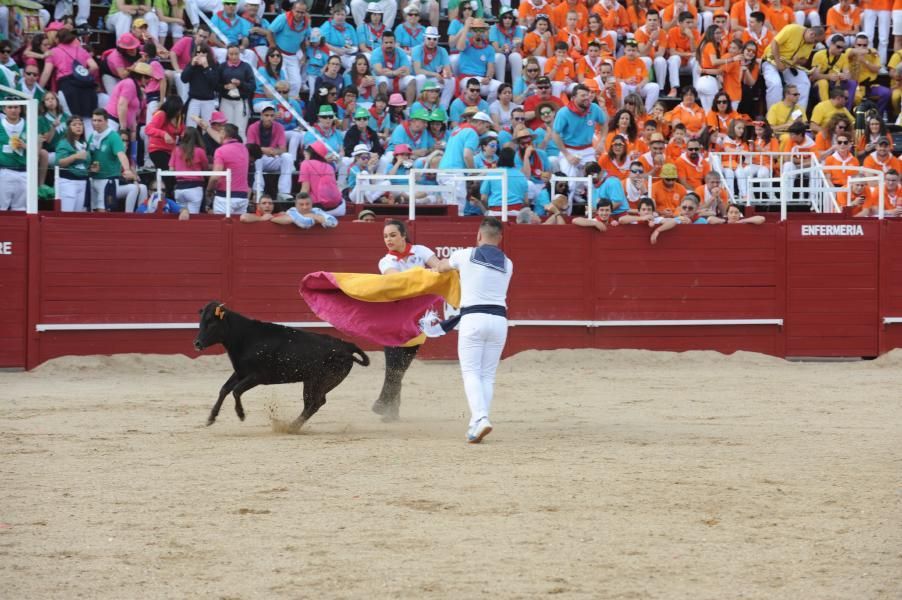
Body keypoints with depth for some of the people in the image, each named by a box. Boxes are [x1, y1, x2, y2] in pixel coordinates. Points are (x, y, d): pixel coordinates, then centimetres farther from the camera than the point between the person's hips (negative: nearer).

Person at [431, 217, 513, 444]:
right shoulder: (507, 265, 10)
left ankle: (480, 419, -23)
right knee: (488, 376, 9)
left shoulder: (465, 255, 2)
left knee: (471, 372, -3)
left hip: (473, 318, -3)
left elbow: (441, 267, 22)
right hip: (499, 319, 3)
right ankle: (476, 424, 5)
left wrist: (441, 265, 49)